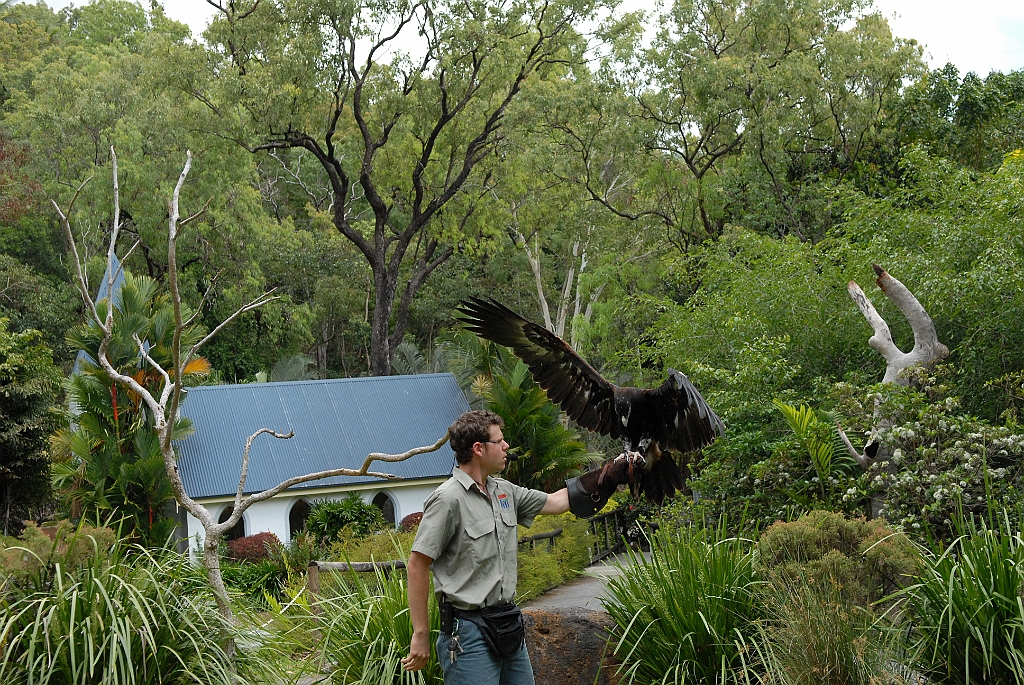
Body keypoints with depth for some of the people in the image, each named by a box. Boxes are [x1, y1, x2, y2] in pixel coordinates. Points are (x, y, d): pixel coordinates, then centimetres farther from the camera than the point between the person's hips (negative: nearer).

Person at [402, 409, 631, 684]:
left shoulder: (504, 491, 11)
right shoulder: (448, 499, -14)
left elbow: (557, 501, 24)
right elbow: (418, 565, -14)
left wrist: (613, 473, 23)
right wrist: (421, 635, -14)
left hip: (508, 627, 8)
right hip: (469, 631, -8)